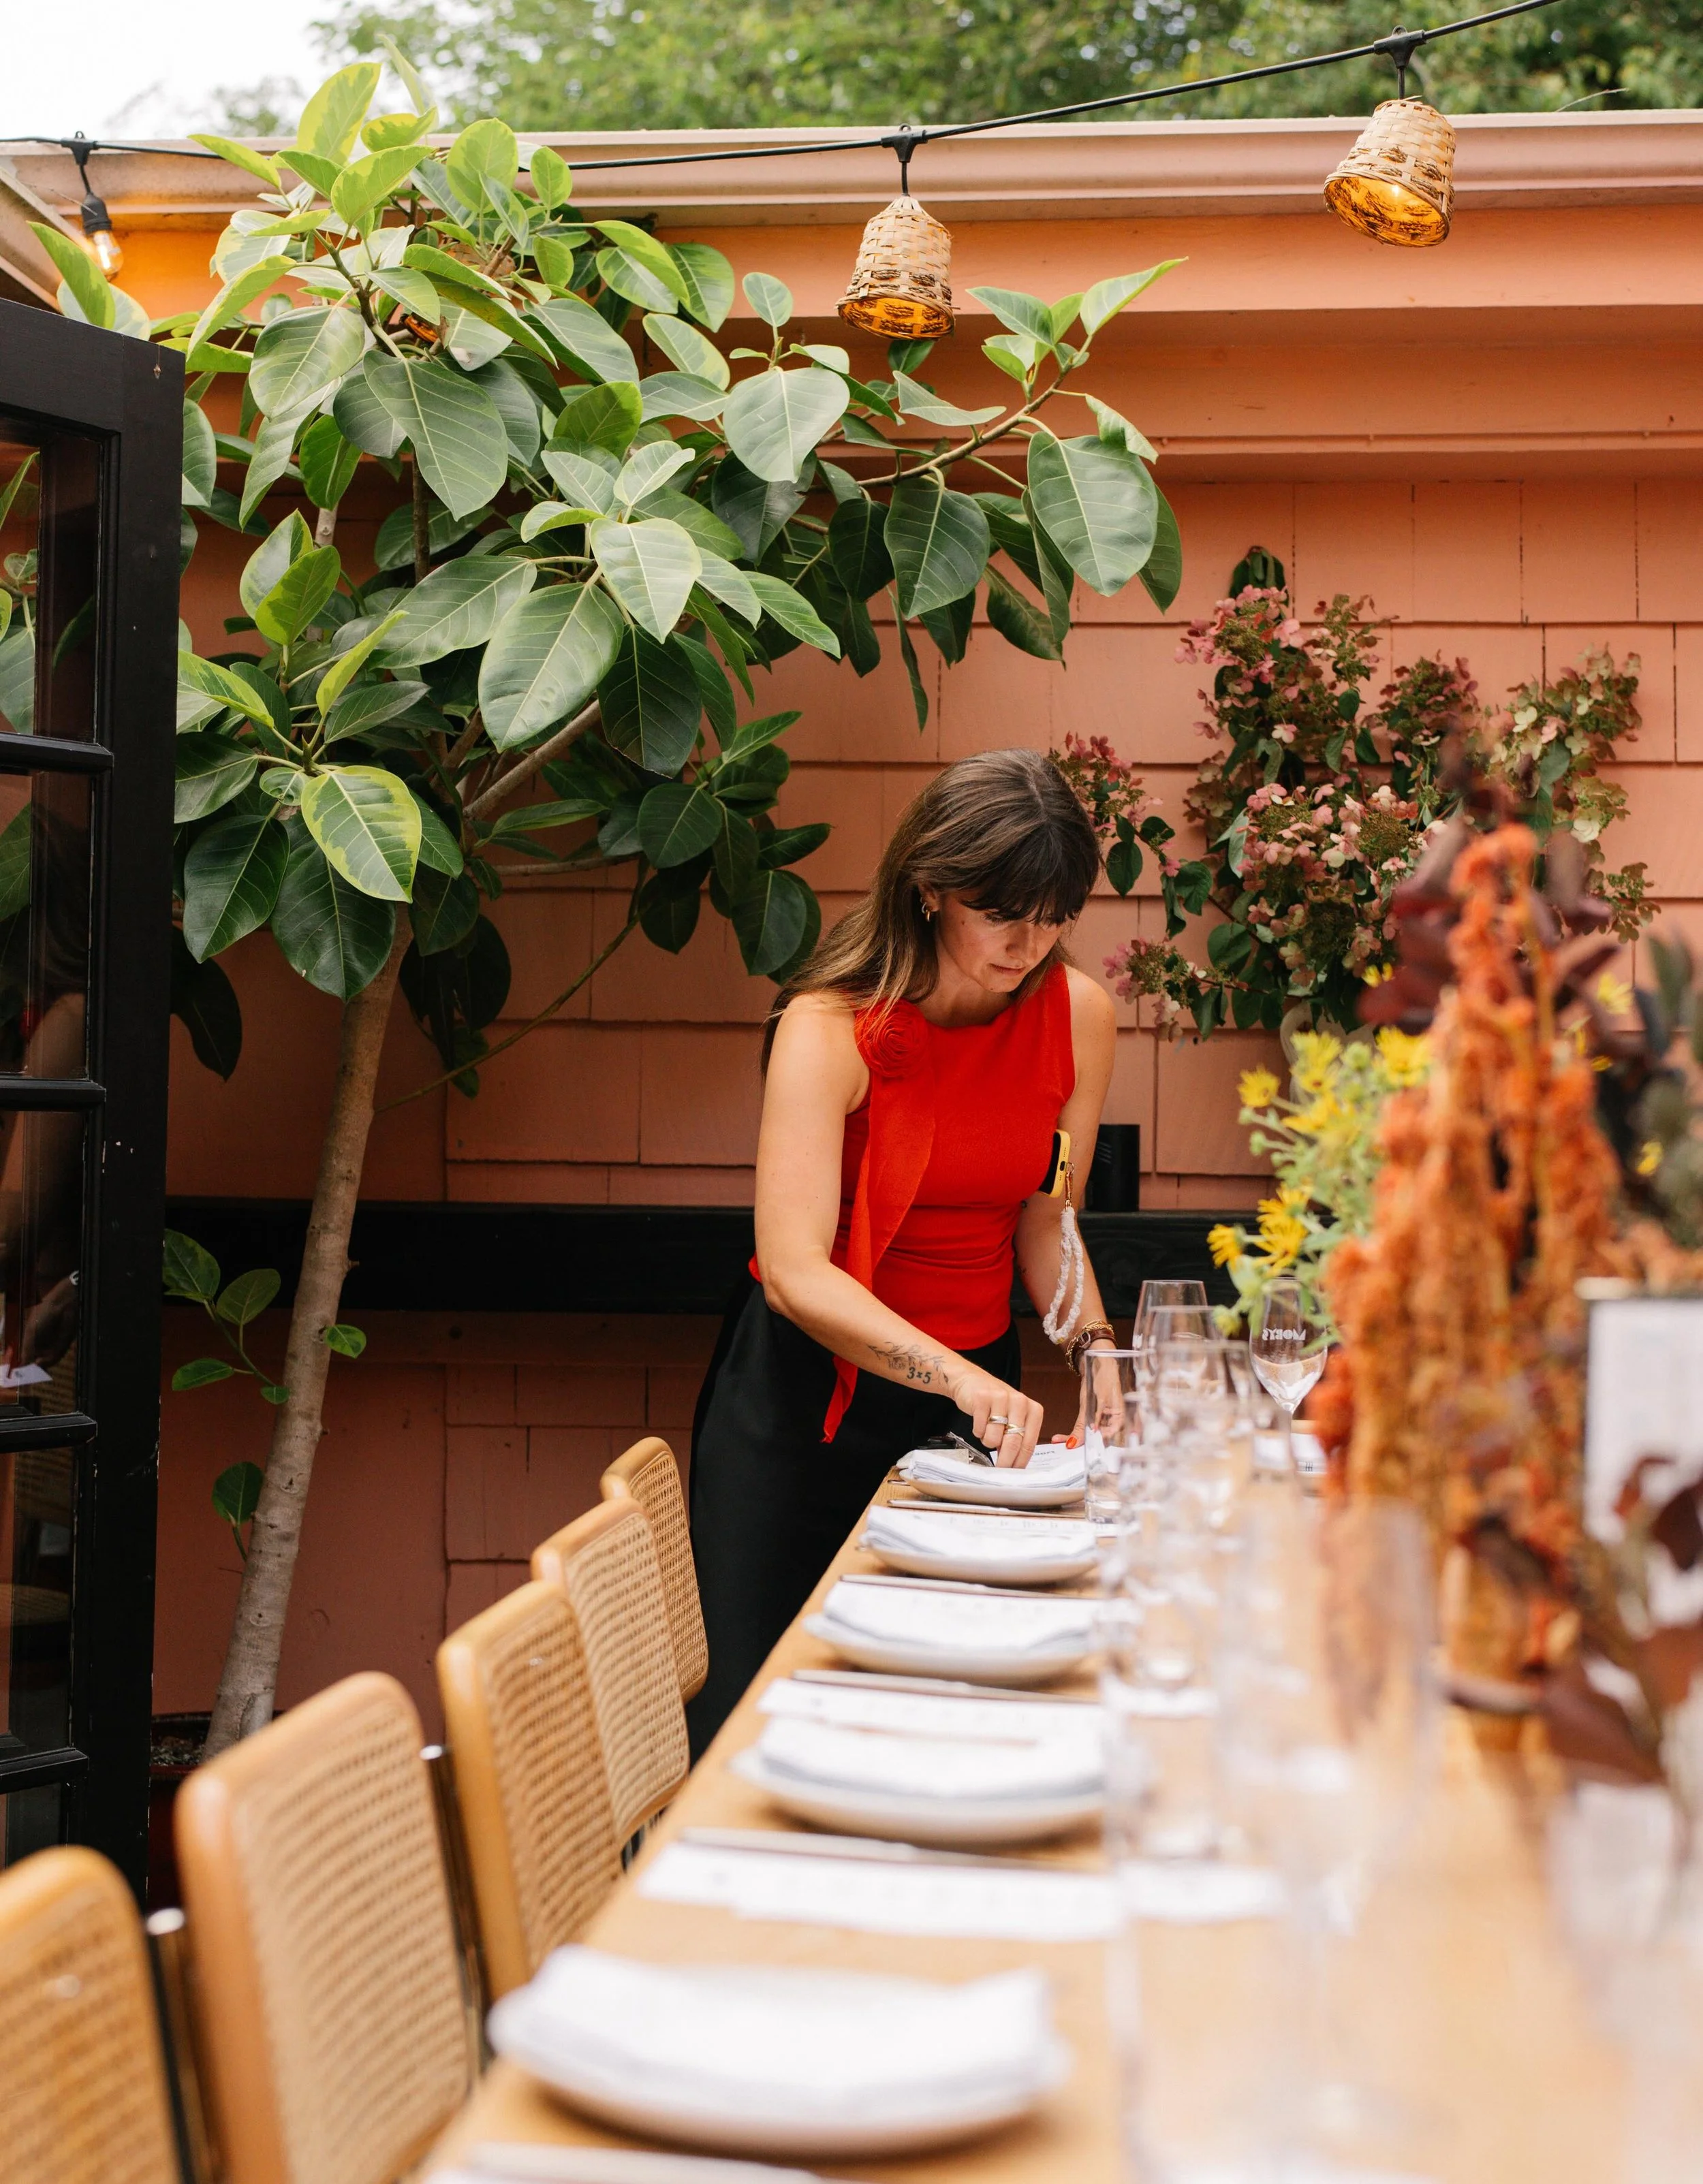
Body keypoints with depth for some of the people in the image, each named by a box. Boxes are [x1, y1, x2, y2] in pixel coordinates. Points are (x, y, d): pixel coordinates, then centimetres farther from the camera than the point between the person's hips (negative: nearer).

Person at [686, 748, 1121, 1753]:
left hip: (977, 1383, 4)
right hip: (807, 1395, -4)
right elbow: (795, 1273, -28)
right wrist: (958, 1377, -40)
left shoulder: (1078, 1013, -6)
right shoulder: (829, 1029, -19)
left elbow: (1045, 1219, 5)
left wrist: (1098, 1353, -12)